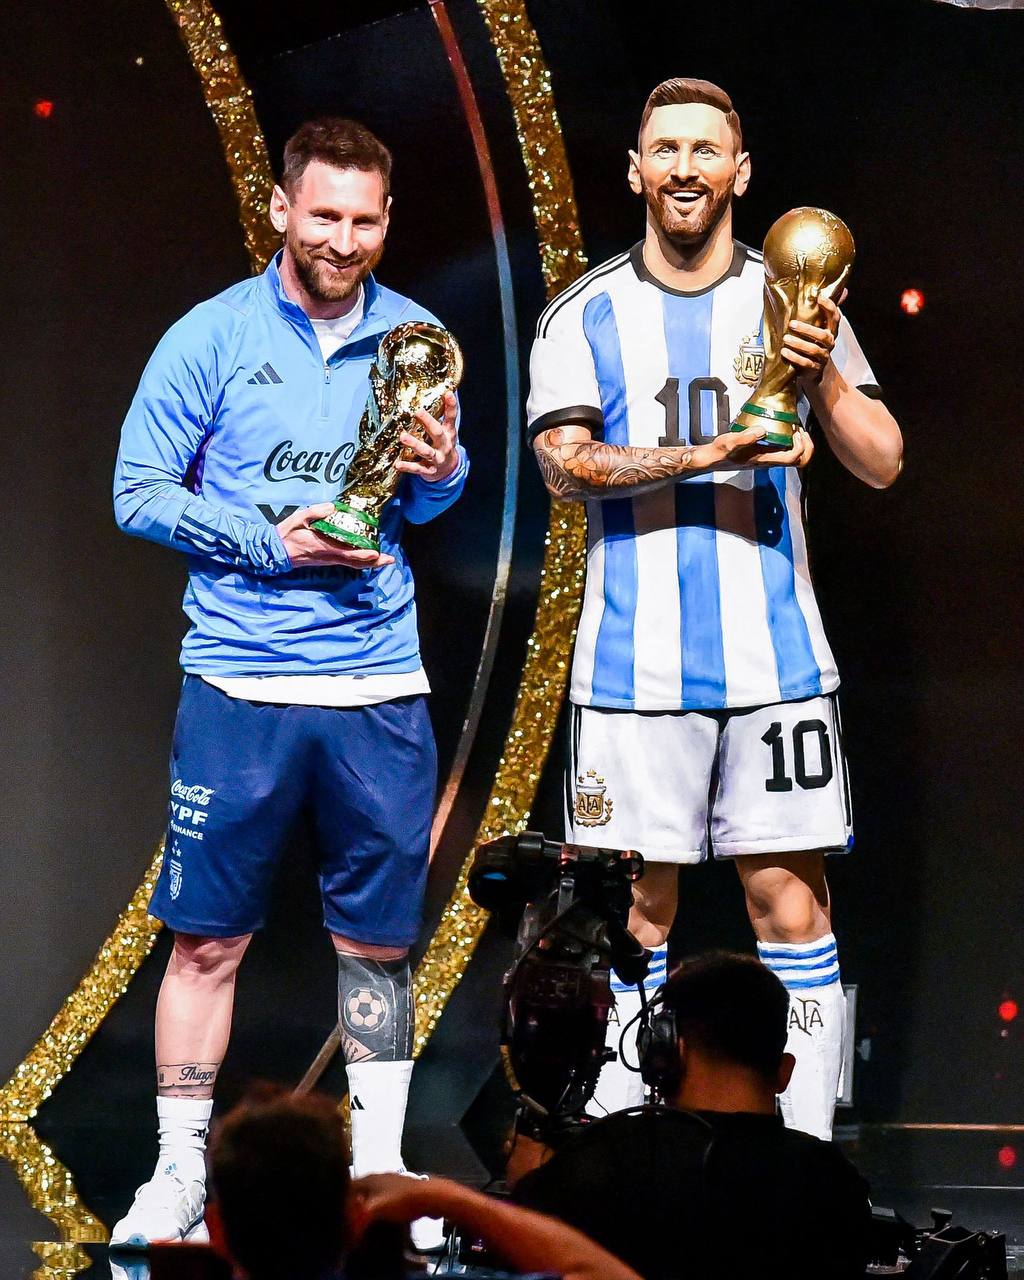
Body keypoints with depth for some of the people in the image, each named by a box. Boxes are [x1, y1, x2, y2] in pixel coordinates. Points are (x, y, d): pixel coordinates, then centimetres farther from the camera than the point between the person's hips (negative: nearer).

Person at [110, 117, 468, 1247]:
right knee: (208, 939, 1)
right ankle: (180, 1173, 10)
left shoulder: (414, 338, 7)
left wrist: (440, 473, -8)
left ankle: (377, 1173, 15)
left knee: (380, 941, 6)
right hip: (240, 684, -2)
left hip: (380, 687, 3)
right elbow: (137, 494, -2)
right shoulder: (212, 338, -2)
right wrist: (270, 542, -13)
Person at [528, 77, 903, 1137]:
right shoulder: (585, 317, 6)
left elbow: (882, 464, 4)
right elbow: (564, 463, -8)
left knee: (790, 900, -2)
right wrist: (706, 455, -19)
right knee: (632, 911, 1)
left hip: (777, 660, 1)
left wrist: (827, 378, -15)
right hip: (634, 663, -1)